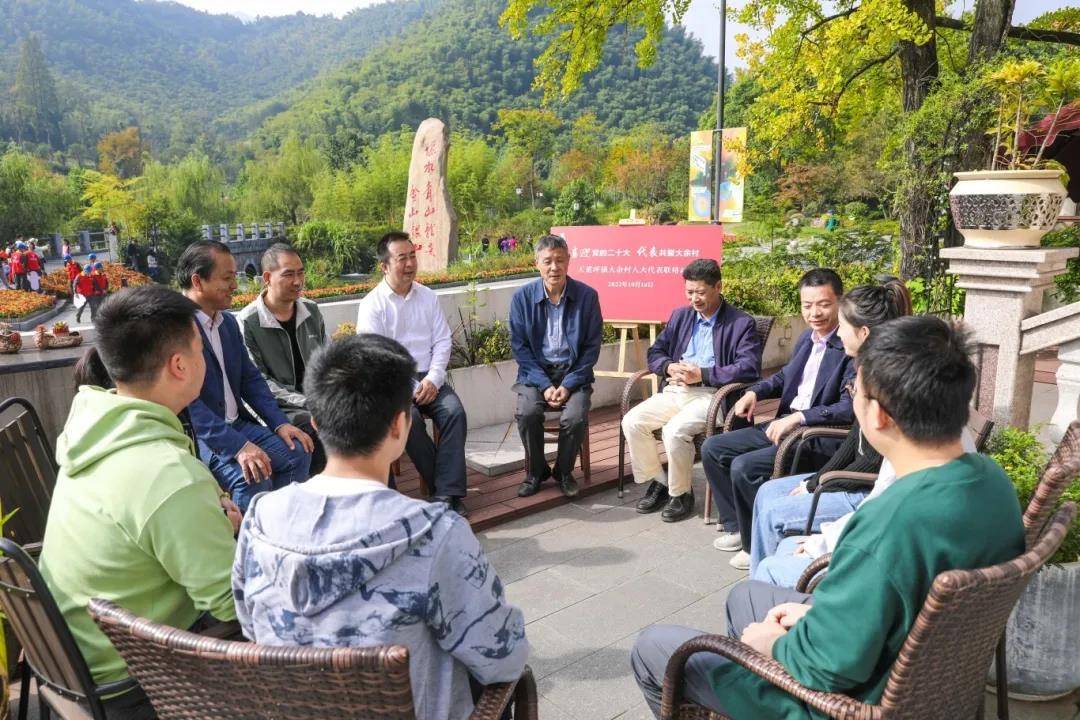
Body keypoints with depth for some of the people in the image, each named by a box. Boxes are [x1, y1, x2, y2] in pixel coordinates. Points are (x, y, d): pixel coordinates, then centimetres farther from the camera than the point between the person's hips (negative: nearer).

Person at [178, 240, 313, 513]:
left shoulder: (228, 321, 10)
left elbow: (250, 378, 14)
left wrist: (279, 423, -1)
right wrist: (237, 446, -29)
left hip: (236, 424, 8)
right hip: (196, 434, -8)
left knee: (297, 452, -5)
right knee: (253, 477, -28)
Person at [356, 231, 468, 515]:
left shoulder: (428, 297, 12)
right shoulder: (372, 304, -2)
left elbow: (442, 341, 9)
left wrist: (433, 379, -8)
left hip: (429, 378, 3)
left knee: (455, 411, -24)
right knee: (409, 417, -31)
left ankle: (446, 492, -21)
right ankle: (449, 488, -15)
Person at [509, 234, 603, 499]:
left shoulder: (587, 296, -4)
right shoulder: (522, 297, -3)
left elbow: (592, 346, -2)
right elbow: (519, 346, -2)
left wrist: (568, 385, -13)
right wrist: (544, 385, -13)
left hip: (573, 373, 0)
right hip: (535, 373, 1)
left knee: (576, 417, -26)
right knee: (527, 413, -27)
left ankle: (564, 472, 3)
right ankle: (535, 472, 0)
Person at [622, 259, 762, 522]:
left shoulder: (742, 323, -1)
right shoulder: (680, 316, 18)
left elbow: (750, 368, -13)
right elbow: (655, 352, 19)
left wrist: (702, 374, -17)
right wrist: (669, 367, -6)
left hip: (711, 395, -6)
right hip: (674, 391, 6)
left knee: (675, 430, -31)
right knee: (632, 421, -16)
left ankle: (681, 493, -6)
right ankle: (658, 482, 4)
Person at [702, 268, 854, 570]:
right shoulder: (807, 339, 11)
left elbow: (851, 407, -24)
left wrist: (799, 417, -28)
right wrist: (754, 392, 9)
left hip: (819, 436, -9)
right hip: (785, 424, 9)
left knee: (744, 467, -25)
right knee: (712, 449, 5)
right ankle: (736, 527, 18)